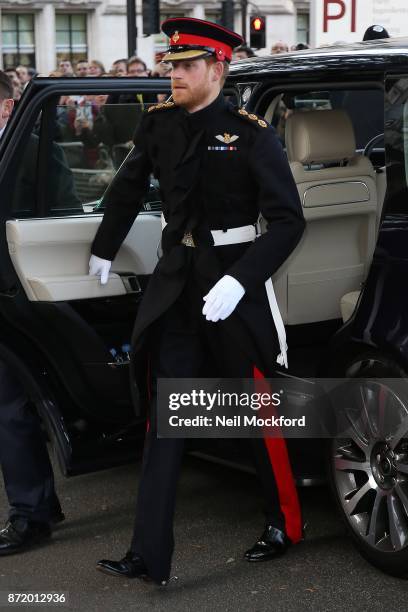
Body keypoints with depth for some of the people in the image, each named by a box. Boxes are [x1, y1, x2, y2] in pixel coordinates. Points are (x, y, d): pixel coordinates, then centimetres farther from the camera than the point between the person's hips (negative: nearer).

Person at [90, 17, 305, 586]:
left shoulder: (252, 134, -12)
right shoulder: (159, 123, 4)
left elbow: (288, 221, -15)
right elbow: (127, 189, 21)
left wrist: (238, 281, -24)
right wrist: (104, 249, 28)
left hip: (232, 284, -5)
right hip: (175, 282, 5)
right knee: (164, 420, 3)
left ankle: (285, 523, 29)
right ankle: (149, 555, 7)